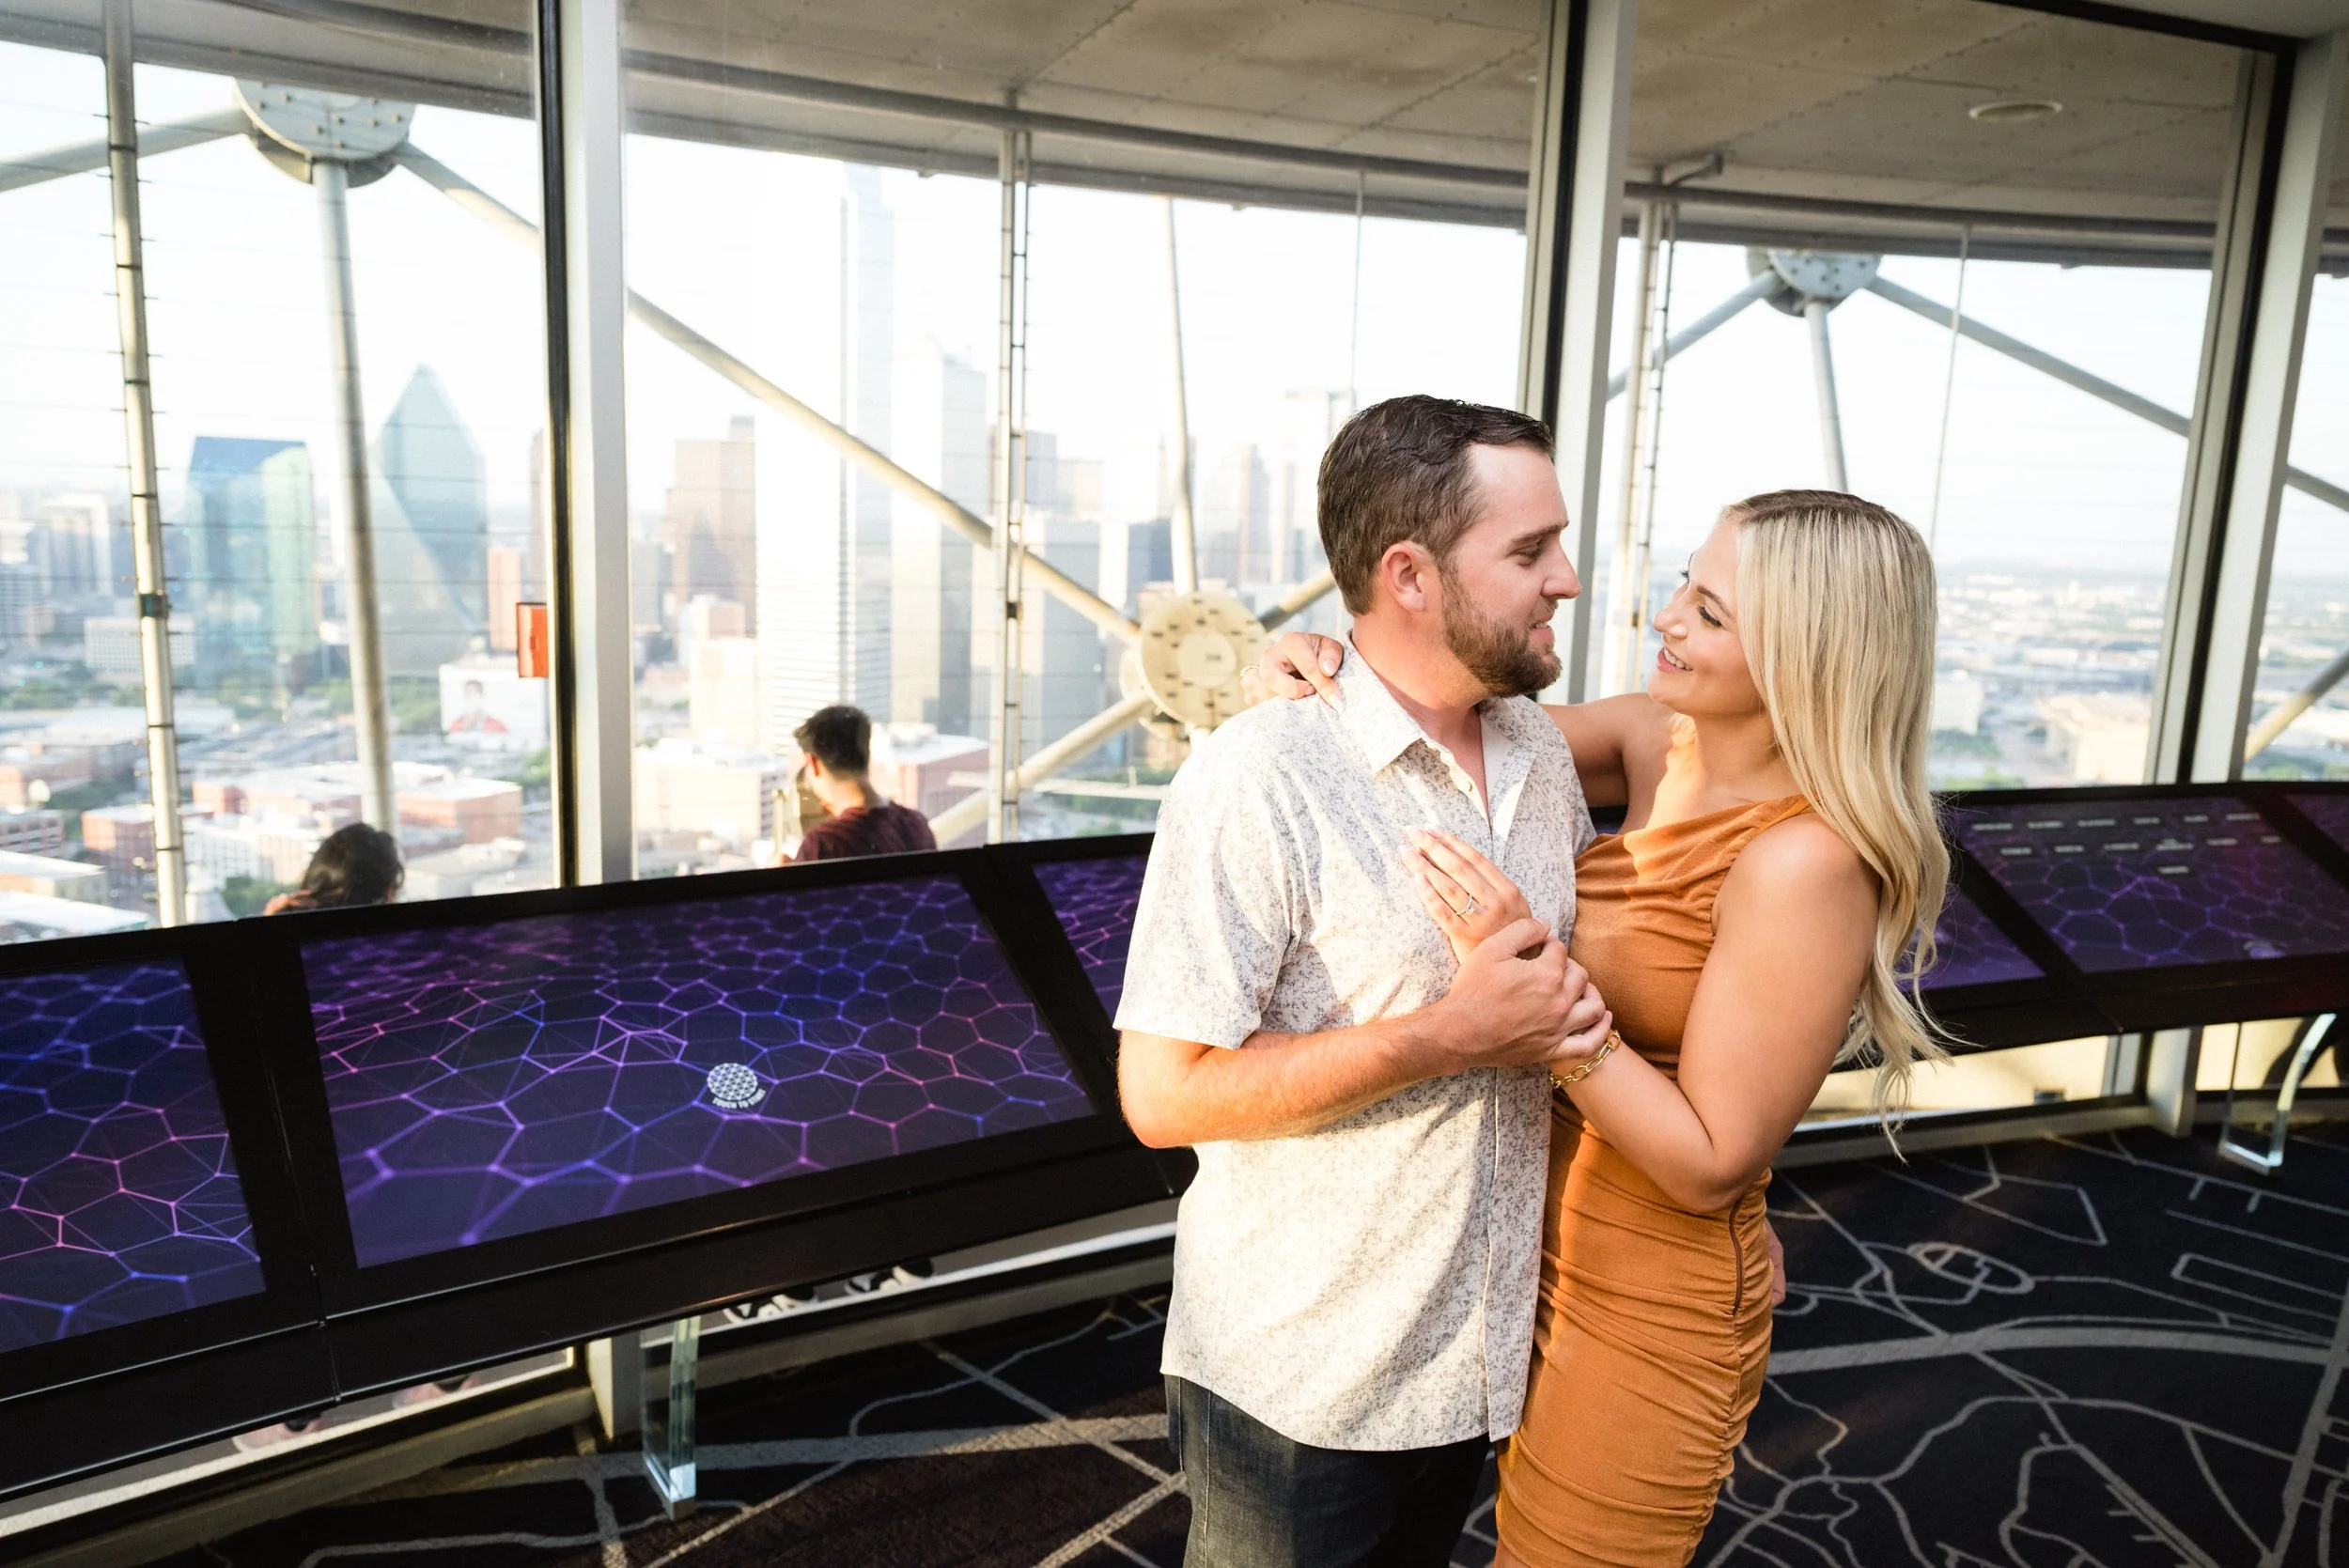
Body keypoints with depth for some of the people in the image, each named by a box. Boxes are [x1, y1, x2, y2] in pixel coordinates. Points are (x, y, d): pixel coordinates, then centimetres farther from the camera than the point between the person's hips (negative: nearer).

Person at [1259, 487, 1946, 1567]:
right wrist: (1325, 669, -17)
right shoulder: (1660, 745, -7)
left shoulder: (1808, 862, -28)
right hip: (1551, 1238, 7)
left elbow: (1712, 1165, -25)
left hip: (1649, 1314, -7)